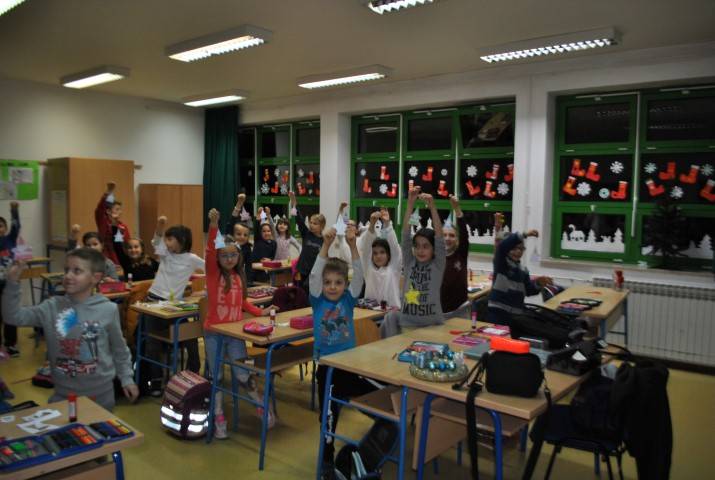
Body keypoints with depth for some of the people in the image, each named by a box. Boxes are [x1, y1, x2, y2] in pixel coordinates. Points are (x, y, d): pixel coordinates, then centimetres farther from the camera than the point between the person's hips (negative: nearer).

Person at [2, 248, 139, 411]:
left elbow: (119, 348, -1)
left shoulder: (108, 310, -11)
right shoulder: (52, 307, -6)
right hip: (64, 394, 1)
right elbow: (13, 316, -11)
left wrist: (126, 378, 2)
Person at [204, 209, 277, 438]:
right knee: (216, 377, 8)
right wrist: (213, 225, -38)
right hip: (213, 332, -2)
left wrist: (261, 312, 5)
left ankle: (263, 407, 22)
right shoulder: (213, 273, -7)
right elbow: (209, 251, -25)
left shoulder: (239, 276, 6)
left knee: (243, 376, 0)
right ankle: (219, 420, 22)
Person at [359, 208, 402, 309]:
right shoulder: (369, 268, 7)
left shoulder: (394, 268, 5)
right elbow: (365, 248, -5)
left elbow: (394, 246, -7)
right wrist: (372, 225, -19)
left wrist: (387, 224, -20)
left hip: (391, 310, -1)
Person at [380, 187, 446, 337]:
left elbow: (439, 236, -14)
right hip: (407, 325, 2)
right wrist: (410, 204, -14)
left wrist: (432, 206, -24)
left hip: (432, 326, -2)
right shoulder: (409, 263, 3)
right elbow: (406, 234, -5)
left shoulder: (437, 265, -2)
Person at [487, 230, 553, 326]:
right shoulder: (500, 263, -5)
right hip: (497, 310, -5)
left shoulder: (523, 270, 12)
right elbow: (502, 246, -25)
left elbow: (528, 291, 11)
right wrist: (524, 235, -33)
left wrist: (538, 284, -10)